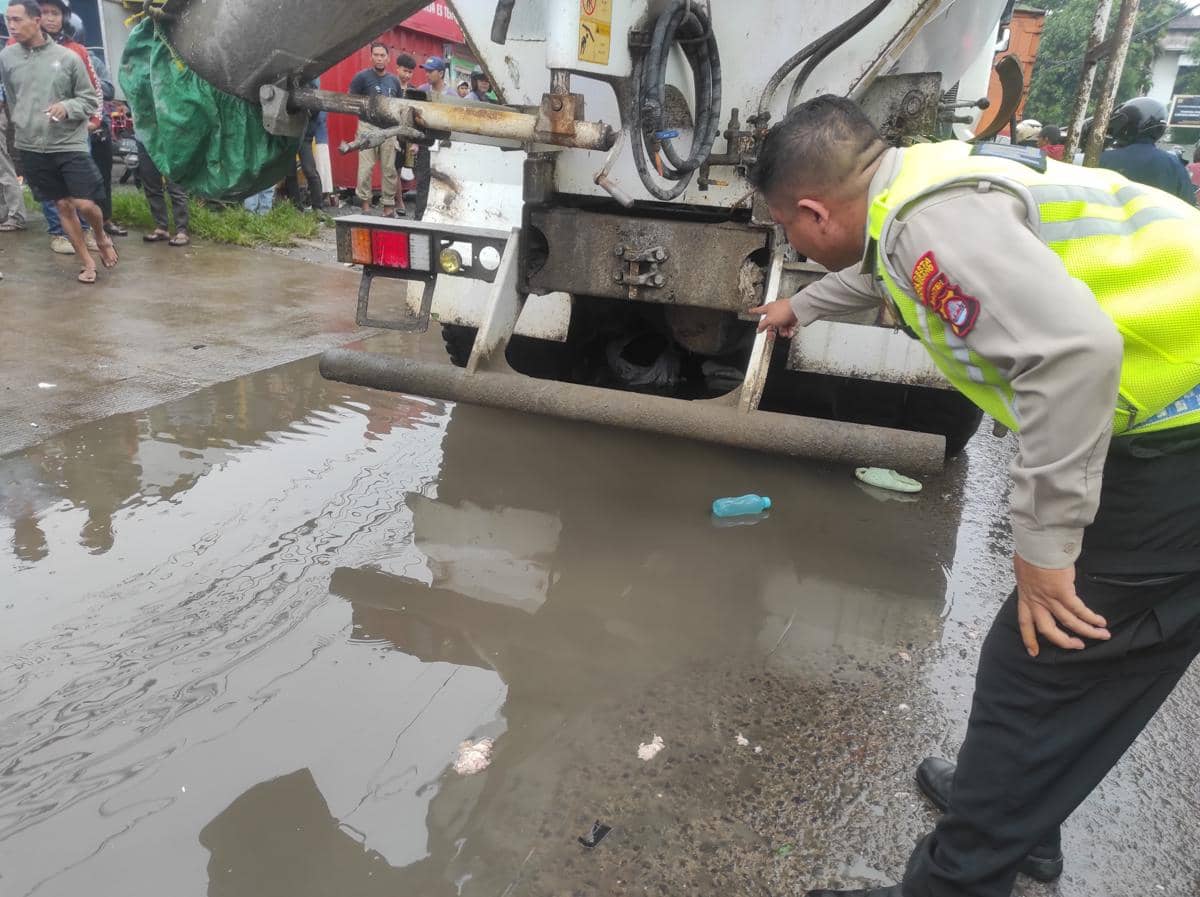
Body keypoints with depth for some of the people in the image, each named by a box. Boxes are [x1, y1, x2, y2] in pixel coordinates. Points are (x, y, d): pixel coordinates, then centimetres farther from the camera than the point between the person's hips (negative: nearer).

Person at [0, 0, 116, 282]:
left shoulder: (67, 57, -5)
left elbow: (91, 99, 0)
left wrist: (67, 106, -16)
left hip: (70, 145, -2)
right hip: (31, 149, 2)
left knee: (84, 203, -8)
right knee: (63, 205, 6)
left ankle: (102, 237, 24)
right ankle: (87, 262, 17)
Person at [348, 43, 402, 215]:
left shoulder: (394, 80, 13)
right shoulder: (362, 77, 0)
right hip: (368, 127, -4)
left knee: (389, 168, 3)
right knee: (366, 167, -8)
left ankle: (388, 205, 9)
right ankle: (365, 202, 1)